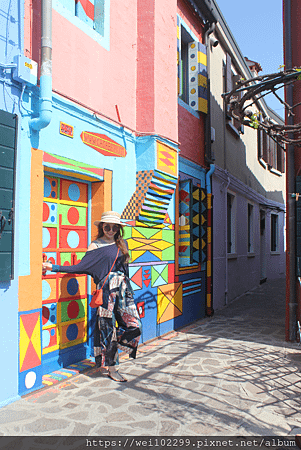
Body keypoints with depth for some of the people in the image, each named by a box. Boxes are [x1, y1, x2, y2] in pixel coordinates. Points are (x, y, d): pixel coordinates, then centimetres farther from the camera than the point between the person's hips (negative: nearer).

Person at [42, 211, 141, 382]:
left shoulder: (122, 244, 14)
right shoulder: (96, 246, -1)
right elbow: (81, 267, -5)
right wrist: (54, 267, -10)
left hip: (124, 289, 5)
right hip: (106, 290, -5)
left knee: (134, 325, -2)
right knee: (108, 327, -2)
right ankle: (110, 366, 15)